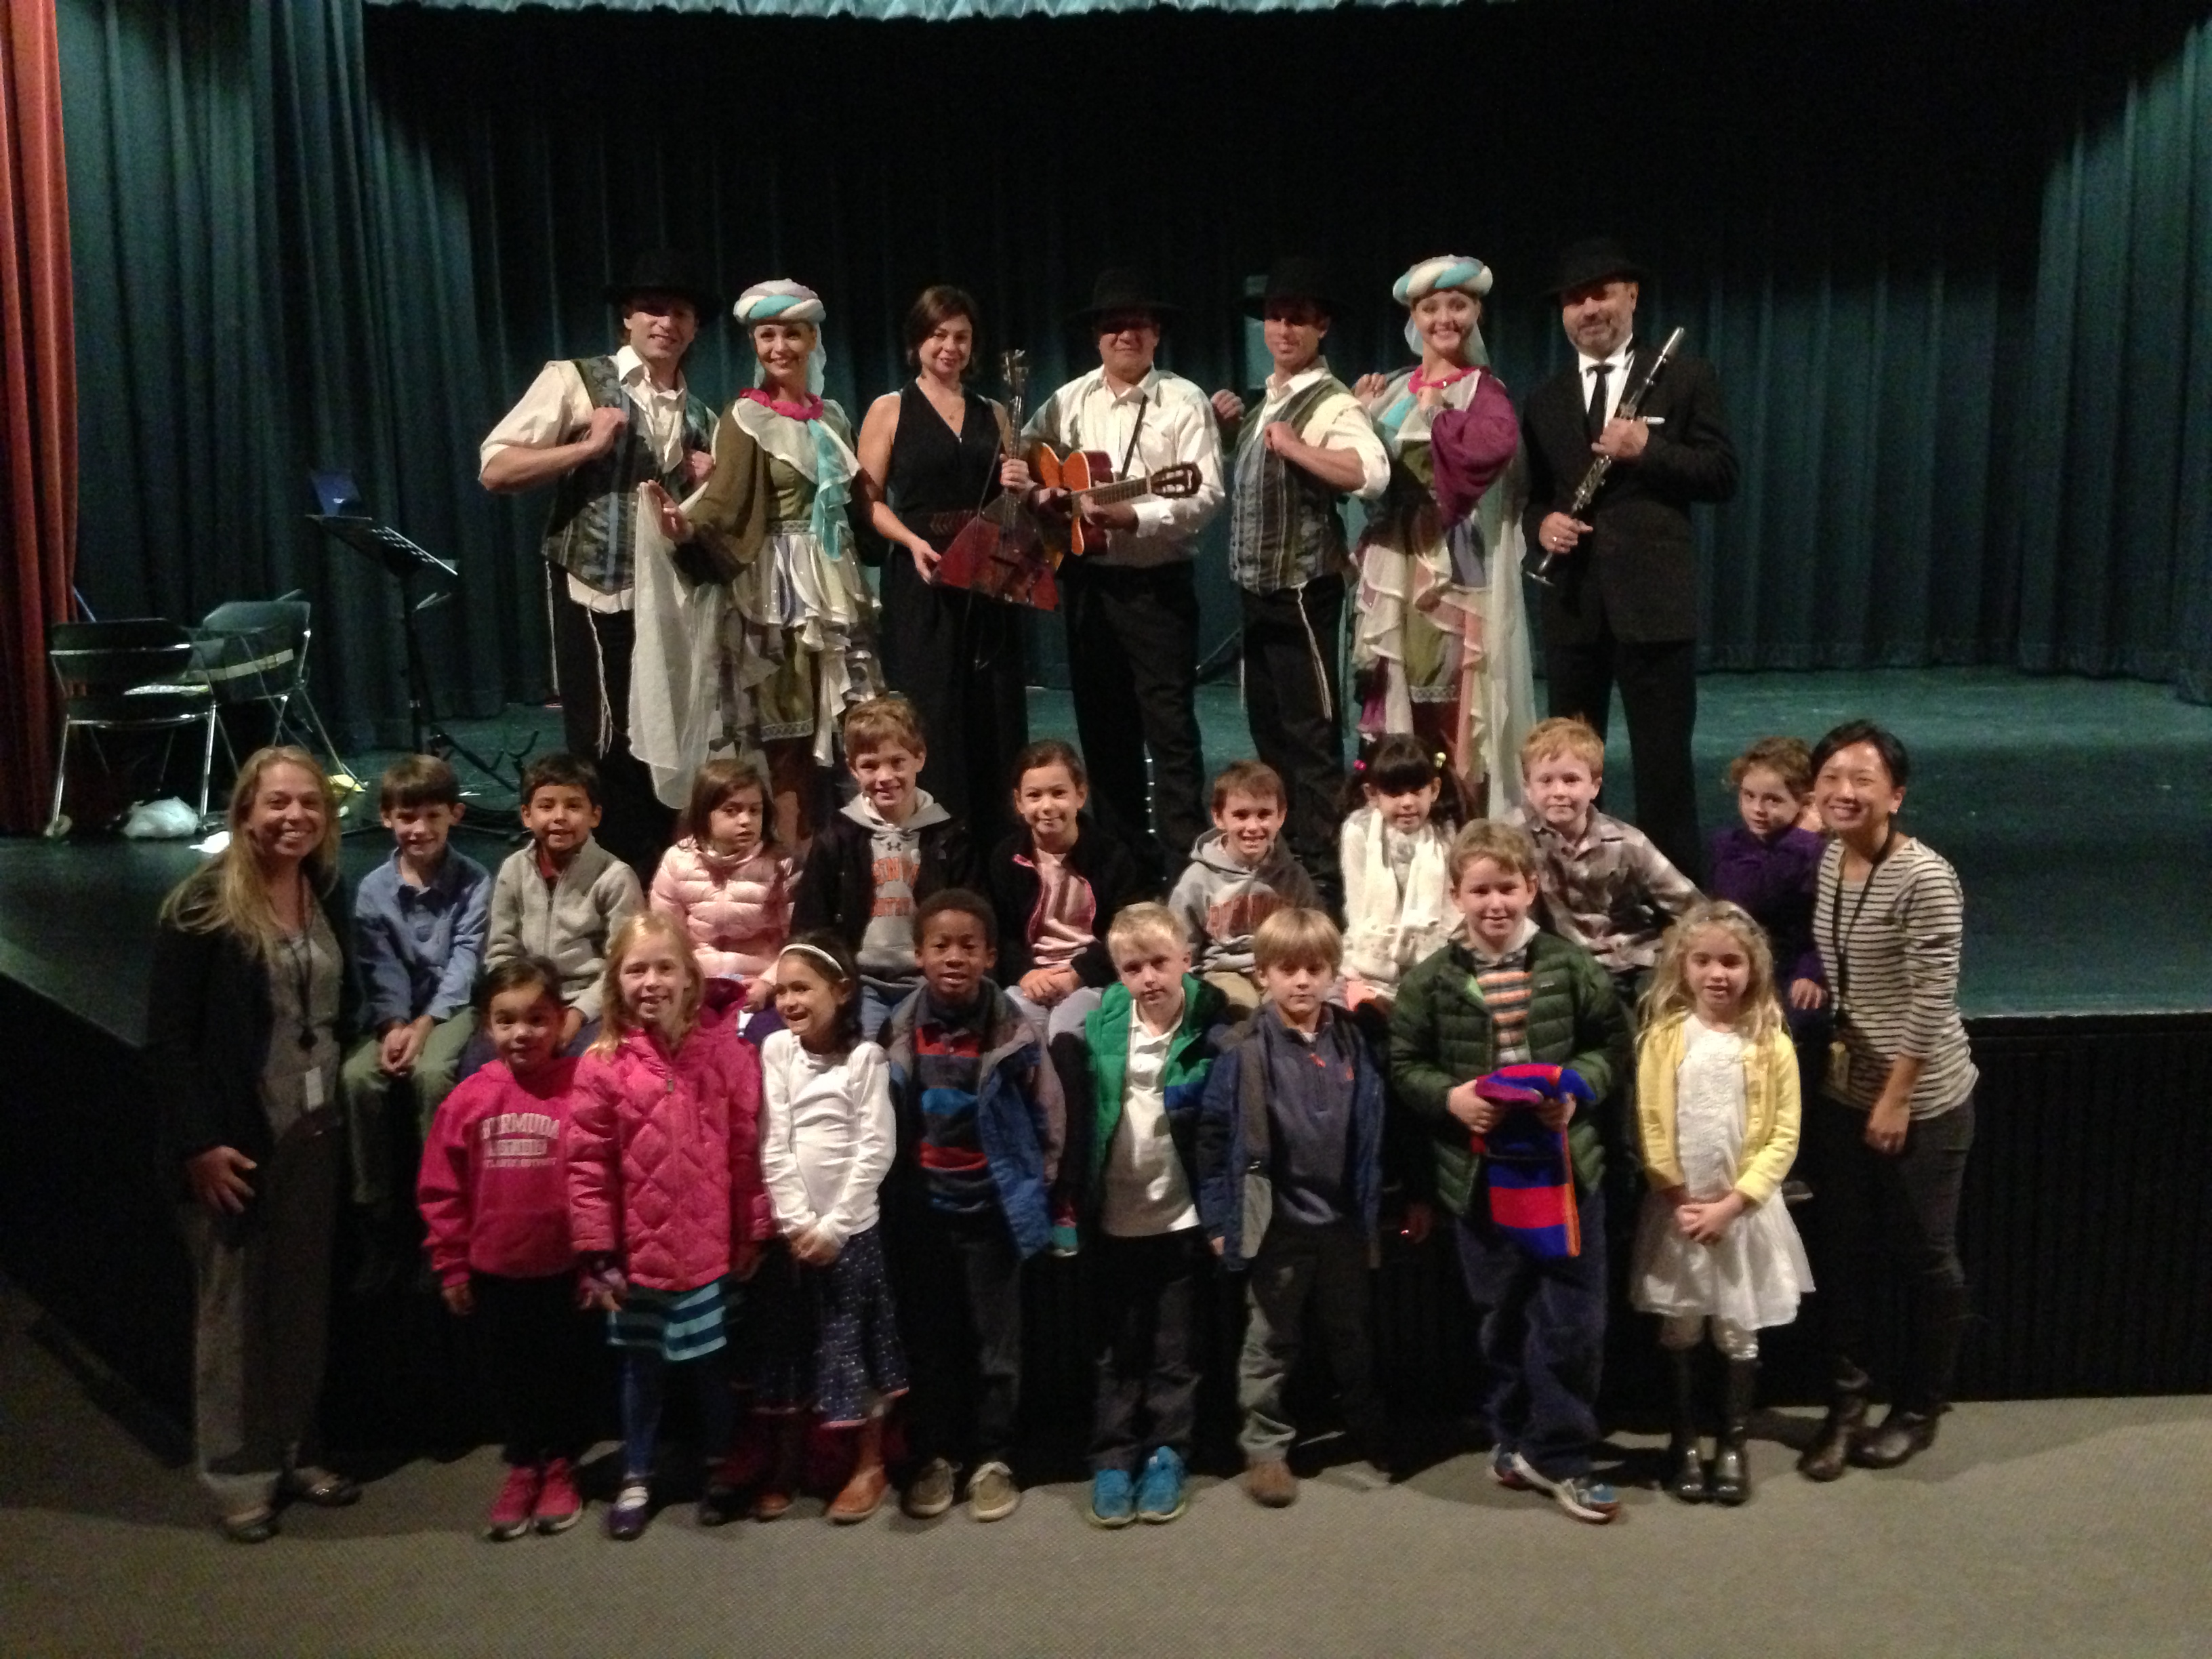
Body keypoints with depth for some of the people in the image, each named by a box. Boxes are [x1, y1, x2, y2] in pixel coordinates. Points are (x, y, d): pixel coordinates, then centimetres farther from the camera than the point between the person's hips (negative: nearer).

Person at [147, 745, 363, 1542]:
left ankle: (296, 1451, 26)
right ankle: (239, 1474, 16)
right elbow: (168, 1034, -13)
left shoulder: (328, 893, 7)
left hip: (314, 1128, 6)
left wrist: (343, 1096, 6)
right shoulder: (203, 904, -12)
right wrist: (199, 1142, -17)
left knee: (305, 1297, 12)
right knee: (235, 1303, 5)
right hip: (236, 1135, -5)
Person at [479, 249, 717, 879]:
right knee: (605, 749, -2)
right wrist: (589, 447, -16)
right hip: (596, 597, -6)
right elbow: (495, 469, -10)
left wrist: (710, 488, 2)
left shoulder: (700, 418, 15)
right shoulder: (574, 380, -1)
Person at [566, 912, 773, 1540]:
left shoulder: (727, 1052, -8)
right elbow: (588, 1164, -7)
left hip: (710, 1247, 0)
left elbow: (748, 1149, -3)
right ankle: (637, 1478, 34)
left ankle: (720, 1470, 36)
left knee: (713, 1363, 15)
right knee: (641, 1366, 17)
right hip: (638, 1251, 0)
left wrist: (755, 1231, 0)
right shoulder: (603, 1065, -9)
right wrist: (596, 1251, -7)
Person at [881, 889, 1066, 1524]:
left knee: (996, 1341, 8)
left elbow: (1049, 1117, -2)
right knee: (929, 1340, 12)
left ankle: (992, 1460, 21)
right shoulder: (898, 1032, -4)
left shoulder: (1014, 1032, -11)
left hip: (993, 1208, -2)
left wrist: (1041, 1197, 0)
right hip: (921, 1209, 2)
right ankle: (933, 1458, 25)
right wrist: (887, 1198, 6)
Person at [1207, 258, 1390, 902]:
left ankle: (1322, 872, 4)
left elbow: (1373, 474, -28)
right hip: (1256, 587, 9)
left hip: (1303, 590, -9)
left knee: (1312, 734, -3)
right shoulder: (1262, 401, 15)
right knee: (1268, 727, 15)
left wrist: (1293, 445, -24)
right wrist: (1233, 429, 13)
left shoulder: (1331, 402, -11)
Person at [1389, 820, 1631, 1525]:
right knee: (1501, 1313, 14)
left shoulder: (1571, 967, -3)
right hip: (1479, 1170, 0)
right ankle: (1513, 1435, 32)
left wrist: (1578, 1089, -13)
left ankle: (1556, 1453, 17)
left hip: (1565, 1161, 0)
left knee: (1572, 1317, 3)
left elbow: (1611, 1043, 4)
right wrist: (1450, 1097, -15)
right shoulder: (1431, 982, -3)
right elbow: (1405, 1065, 2)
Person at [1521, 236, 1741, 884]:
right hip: (1572, 600, 4)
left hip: (1652, 597, -4)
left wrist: (1647, 448, -17)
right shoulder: (1545, 399, 15)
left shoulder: (1685, 377, 2)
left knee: (1663, 759, -2)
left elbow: (1722, 475, -4)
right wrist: (1541, 522, -4)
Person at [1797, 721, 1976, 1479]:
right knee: (1843, 1252, 12)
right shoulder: (1828, 859, 1)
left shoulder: (1925, 878, -20)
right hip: (1840, 1091, 6)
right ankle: (1846, 1401, 26)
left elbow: (1932, 1002, -20)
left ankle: (1919, 1410, 26)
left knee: (1925, 1258, 10)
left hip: (1921, 1100, -6)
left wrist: (1896, 1099, -18)